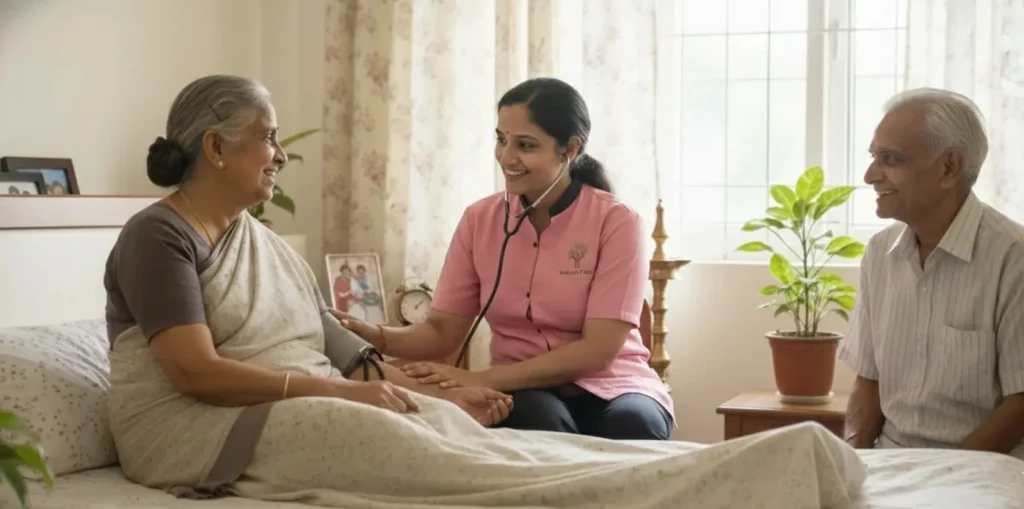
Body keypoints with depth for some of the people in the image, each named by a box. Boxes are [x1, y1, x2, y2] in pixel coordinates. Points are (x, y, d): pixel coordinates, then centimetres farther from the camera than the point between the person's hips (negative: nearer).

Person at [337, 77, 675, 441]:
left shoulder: (616, 222, -10)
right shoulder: (479, 220, 2)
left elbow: (599, 350, -17)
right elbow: (442, 332, 0)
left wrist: (483, 379, -26)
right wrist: (377, 337, -22)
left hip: (611, 388, -1)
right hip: (525, 393, 2)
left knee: (633, 426, -35)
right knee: (538, 417, -33)